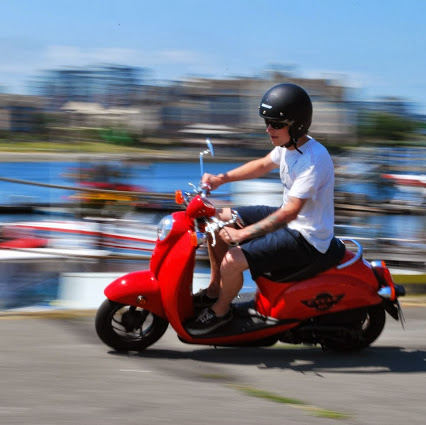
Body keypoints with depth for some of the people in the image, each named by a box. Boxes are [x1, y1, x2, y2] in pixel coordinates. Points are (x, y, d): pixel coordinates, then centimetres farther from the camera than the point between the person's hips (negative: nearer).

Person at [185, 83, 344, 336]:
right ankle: (215, 290, 23)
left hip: (306, 239, -10)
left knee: (232, 261, -23)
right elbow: (263, 165, 20)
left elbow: (290, 212, -32)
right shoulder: (289, 145, 0)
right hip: (289, 220, 10)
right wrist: (221, 179, 7)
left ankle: (220, 310, 7)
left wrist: (243, 233, -33)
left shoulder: (313, 159, -28)